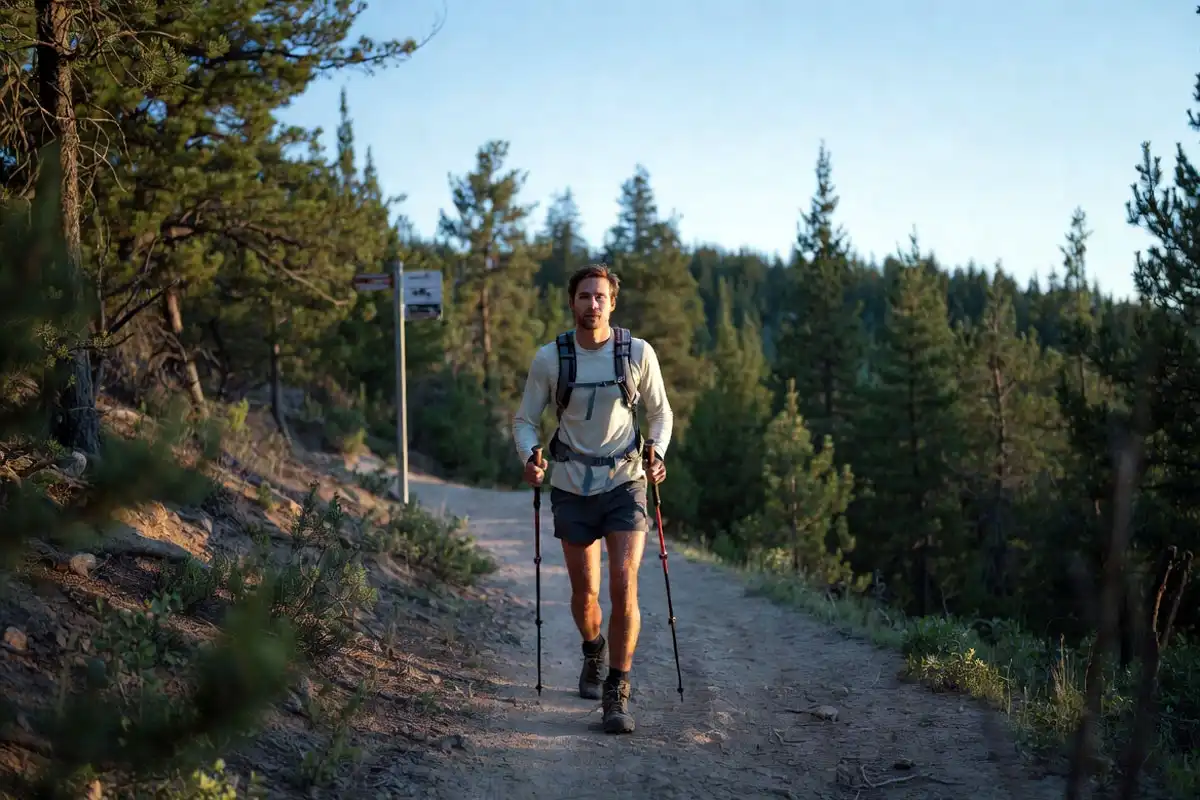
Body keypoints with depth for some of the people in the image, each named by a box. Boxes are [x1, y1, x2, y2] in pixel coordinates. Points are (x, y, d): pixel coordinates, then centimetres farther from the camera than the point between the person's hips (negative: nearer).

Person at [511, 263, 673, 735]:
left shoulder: (638, 353, -5)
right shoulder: (549, 358, -4)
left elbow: (660, 413, 8)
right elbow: (525, 420, 3)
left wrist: (656, 454, -11)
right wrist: (530, 458, -17)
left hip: (625, 484, -1)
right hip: (572, 488, 1)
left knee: (624, 586, -15)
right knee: (585, 592, 10)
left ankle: (616, 695, -4)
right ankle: (594, 652, 43)